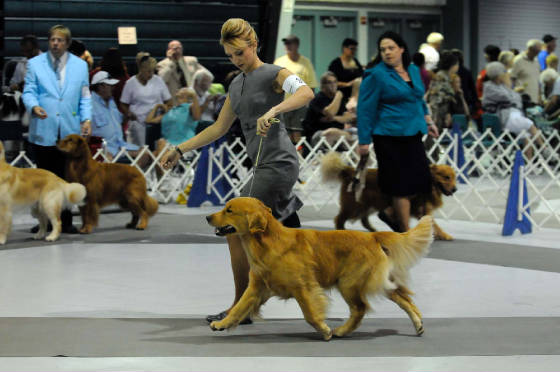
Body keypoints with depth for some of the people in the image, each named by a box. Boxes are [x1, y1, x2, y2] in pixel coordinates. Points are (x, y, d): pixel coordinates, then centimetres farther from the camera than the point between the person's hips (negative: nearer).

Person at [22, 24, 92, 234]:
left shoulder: (80, 65, 11)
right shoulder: (35, 64, 6)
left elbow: (85, 96, 11)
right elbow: (28, 91, 3)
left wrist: (87, 118, -3)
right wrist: (34, 107, -18)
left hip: (70, 131, 1)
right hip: (43, 131, -1)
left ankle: (65, 221, 9)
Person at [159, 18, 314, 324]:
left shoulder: (273, 74, -7)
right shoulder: (236, 85, 17)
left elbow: (306, 92, -27)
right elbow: (219, 128, 23)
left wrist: (273, 110, -42)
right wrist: (180, 150, 19)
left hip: (278, 164, -9)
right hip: (264, 167, 9)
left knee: (237, 232, -8)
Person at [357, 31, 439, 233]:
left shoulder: (413, 70, 11)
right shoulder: (376, 75, -9)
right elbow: (365, 109, -9)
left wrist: (427, 120, 17)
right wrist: (364, 141, -12)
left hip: (412, 134, 7)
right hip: (390, 137, -7)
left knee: (421, 179, 4)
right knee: (402, 184, -3)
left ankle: (391, 213, 25)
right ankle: (405, 231, 7)